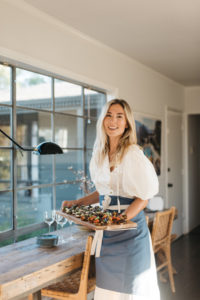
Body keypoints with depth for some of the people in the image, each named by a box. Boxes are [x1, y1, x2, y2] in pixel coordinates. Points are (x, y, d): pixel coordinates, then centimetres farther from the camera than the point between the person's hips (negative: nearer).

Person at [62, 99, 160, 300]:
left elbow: (143, 197, -13)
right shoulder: (100, 154, 8)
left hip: (129, 227, -6)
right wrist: (77, 203, 8)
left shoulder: (133, 155, -13)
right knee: (106, 284, 15)